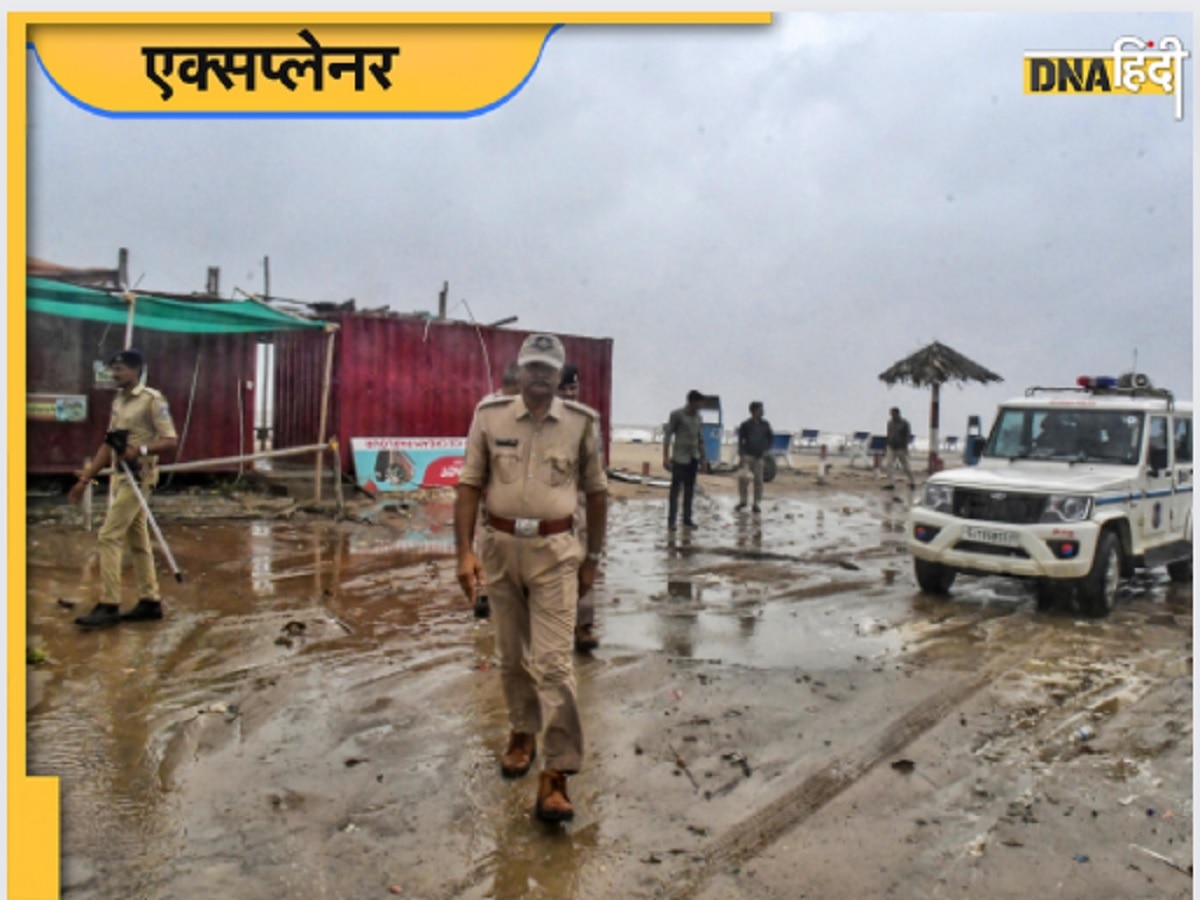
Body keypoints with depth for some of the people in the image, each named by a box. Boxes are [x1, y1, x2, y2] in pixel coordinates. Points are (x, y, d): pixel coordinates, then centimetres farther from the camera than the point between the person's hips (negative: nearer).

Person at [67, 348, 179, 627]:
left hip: (138, 477, -8)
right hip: (119, 476, 8)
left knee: (109, 537, -11)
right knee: (137, 540, 10)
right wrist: (85, 479, 16)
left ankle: (109, 606, -6)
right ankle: (150, 601, 17)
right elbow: (108, 445, 18)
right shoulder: (118, 401, 15)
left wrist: (140, 450, -31)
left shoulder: (152, 400, -11)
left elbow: (170, 441, -16)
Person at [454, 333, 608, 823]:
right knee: (510, 656, 16)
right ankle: (523, 732, 39)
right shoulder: (490, 414, -1)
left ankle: (555, 774, -1)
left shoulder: (582, 422, -3)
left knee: (553, 663, -7)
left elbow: (596, 492, 5)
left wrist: (592, 558, 6)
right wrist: (465, 552, -8)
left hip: (554, 550, -2)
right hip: (499, 546, 2)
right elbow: (469, 485, 0)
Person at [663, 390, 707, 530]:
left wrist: (702, 456, 16)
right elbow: (667, 435, -8)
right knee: (676, 489, -3)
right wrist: (666, 457, -14)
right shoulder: (677, 414, -6)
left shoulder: (697, 416, 12)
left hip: (693, 458, 6)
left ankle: (687, 519, 16)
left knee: (690, 490, 9)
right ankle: (671, 520, 1)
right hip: (680, 458, -6)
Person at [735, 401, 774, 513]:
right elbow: (740, 440, -2)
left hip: (759, 456, 3)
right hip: (747, 455, -3)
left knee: (758, 480, 3)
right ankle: (742, 500, 3)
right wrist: (741, 455, -10)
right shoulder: (745, 425, -5)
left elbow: (771, 437, 15)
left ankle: (757, 504, 12)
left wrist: (766, 450, 5)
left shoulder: (765, 425, 3)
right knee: (743, 477, -15)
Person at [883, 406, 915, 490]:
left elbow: (908, 436, -9)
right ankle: (891, 483, -4)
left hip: (901, 448, -5)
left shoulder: (904, 423, -8)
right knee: (888, 465, -8)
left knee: (905, 467, 4)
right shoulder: (890, 422, 7)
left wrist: (905, 447, -16)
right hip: (891, 448, 5)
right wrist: (888, 445, 13)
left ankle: (911, 482, 22)